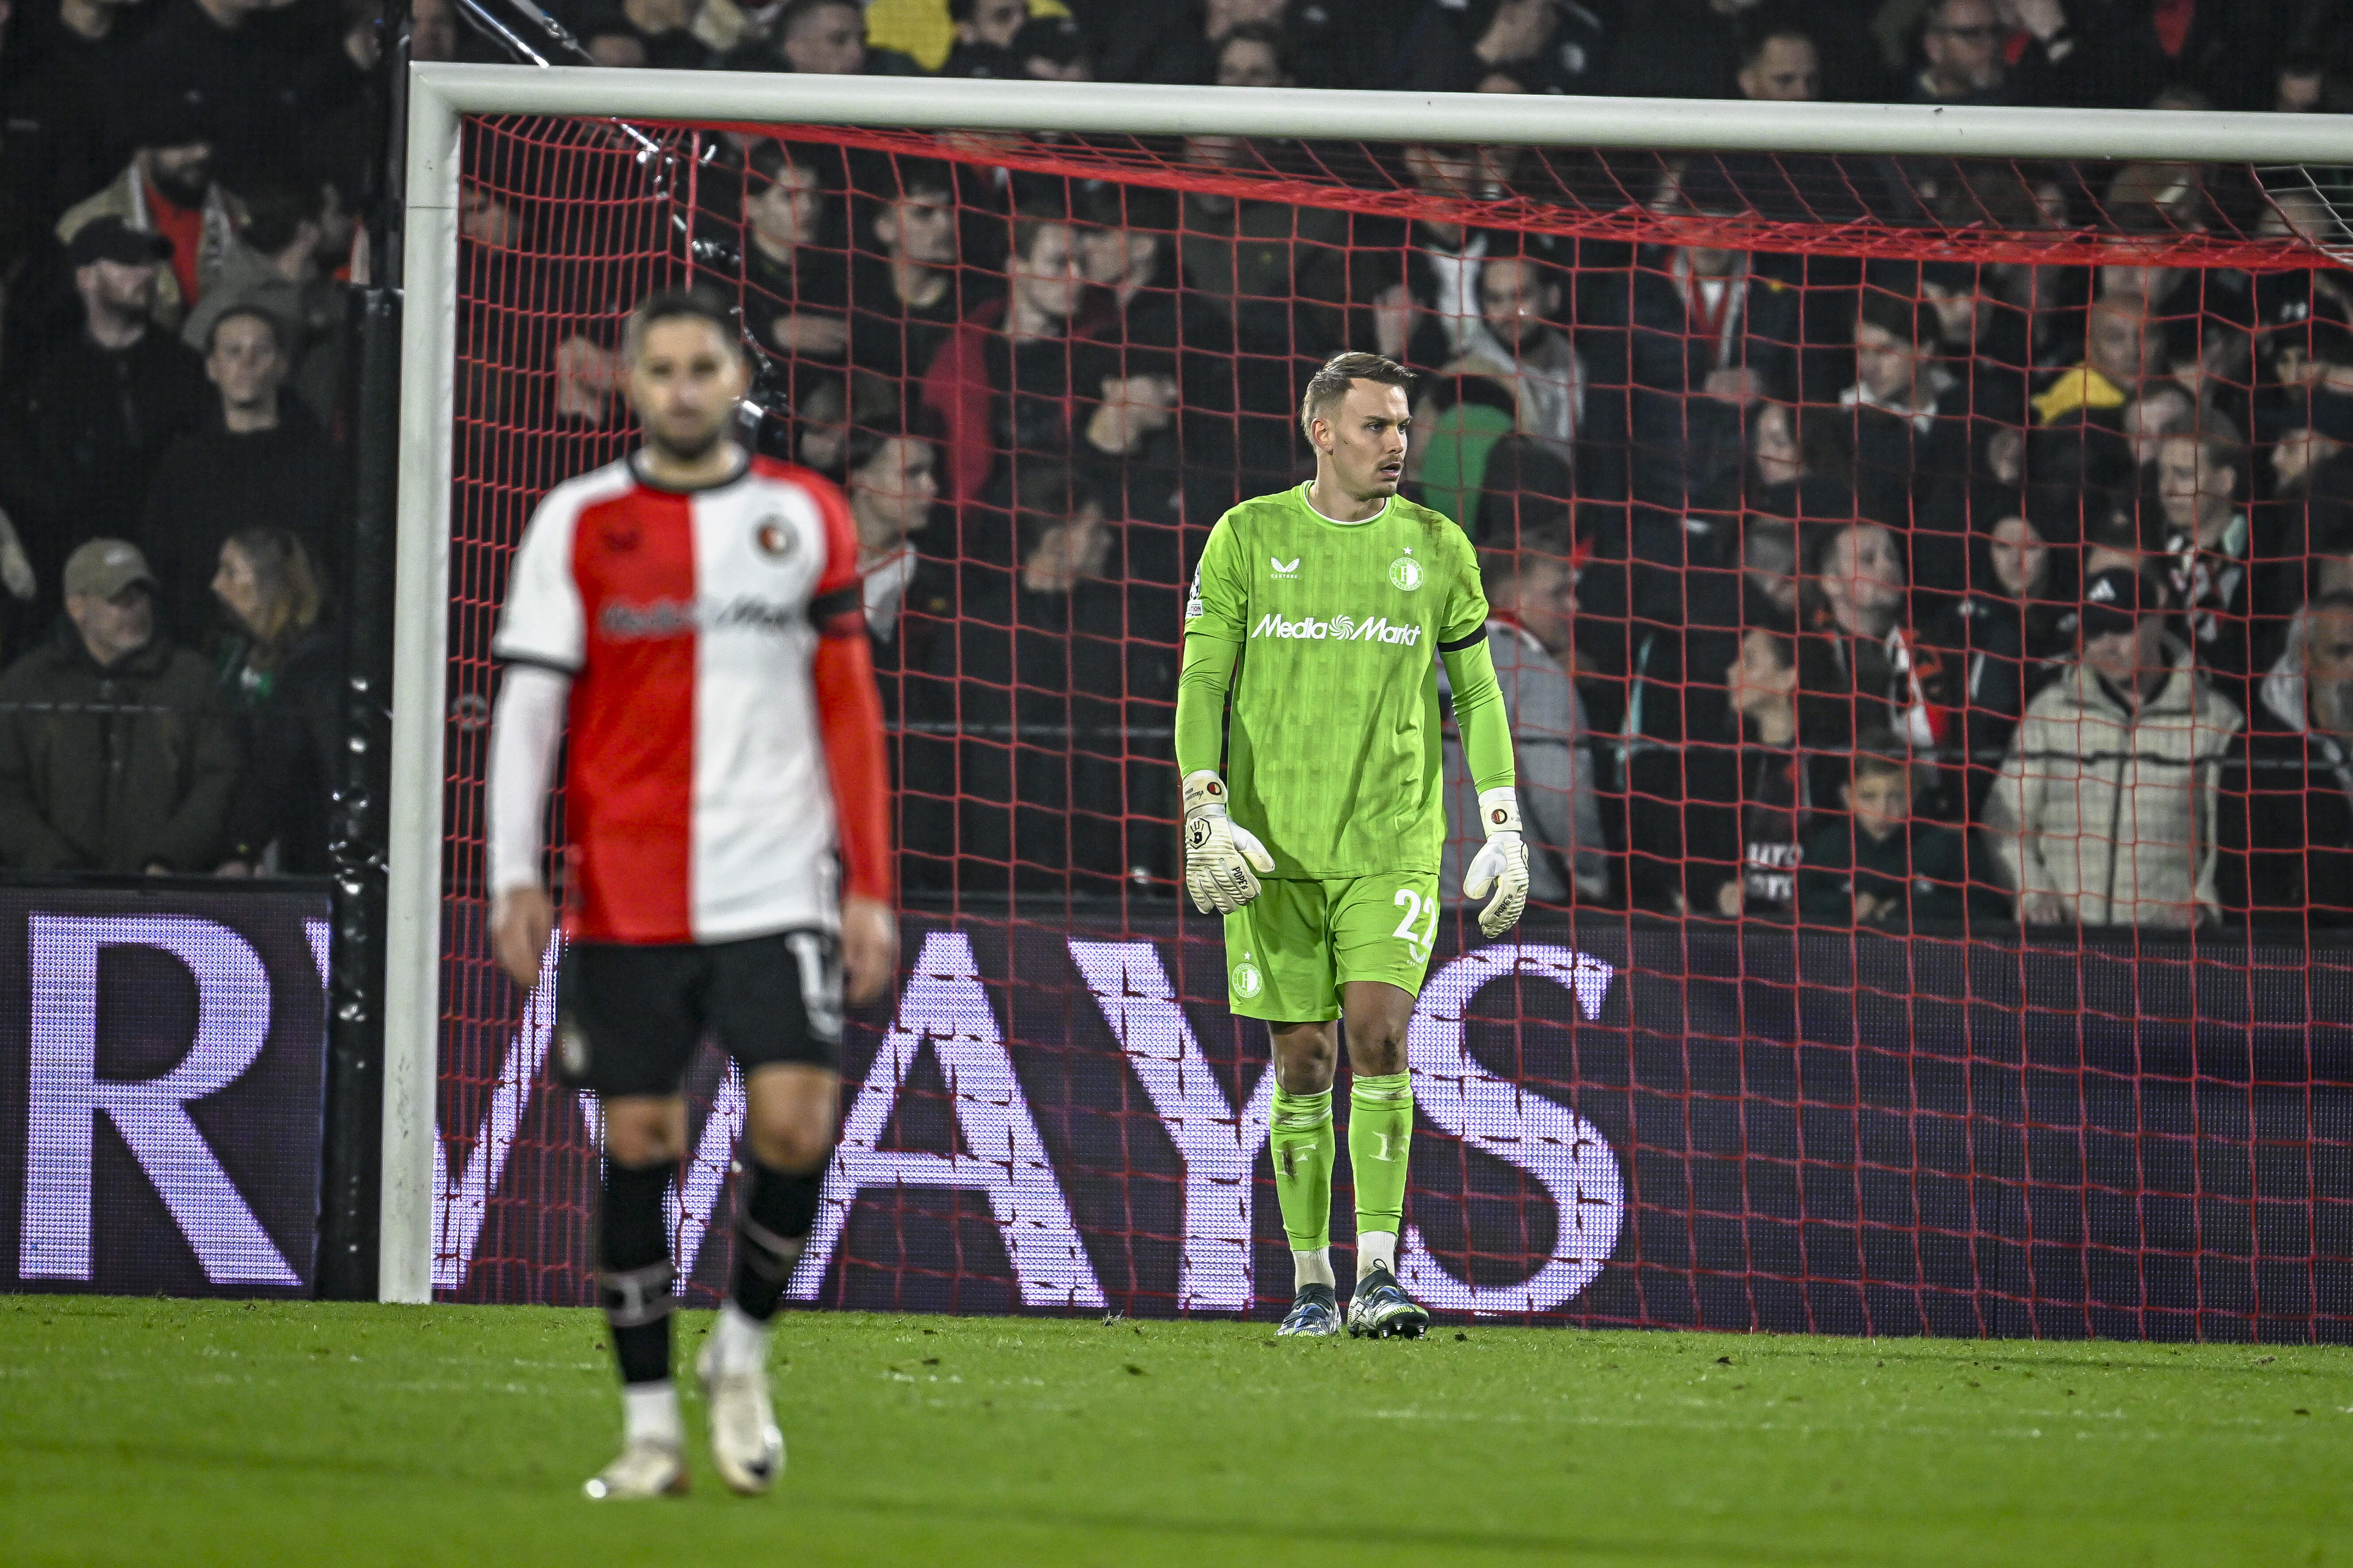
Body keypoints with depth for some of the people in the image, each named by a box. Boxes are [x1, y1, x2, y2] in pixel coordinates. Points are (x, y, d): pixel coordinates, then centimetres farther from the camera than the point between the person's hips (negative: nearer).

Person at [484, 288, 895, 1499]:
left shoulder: (806, 517, 7)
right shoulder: (579, 525, 4)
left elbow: (849, 709, 10)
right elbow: (528, 703, 2)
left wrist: (868, 887, 5)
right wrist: (514, 877, -9)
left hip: (777, 889, 0)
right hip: (626, 893, 0)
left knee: (796, 1126, -12)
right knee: (638, 1147, 1)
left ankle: (741, 1352, 13)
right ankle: (650, 1422, 10)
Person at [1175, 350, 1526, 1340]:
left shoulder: (1437, 549, 6)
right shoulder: (1248, 537, 2)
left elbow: (1477, 694, 11)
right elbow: (1201, 683, 2)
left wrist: (1504, 830, 4)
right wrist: (1205, 814, -9)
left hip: (1394, 843, 0)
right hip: (1275, 848, 0)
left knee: (1379, 1031, -16)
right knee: (1303, 1061, 2)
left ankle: (1378, 1274, -15)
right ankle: (1311, 1283, 12)